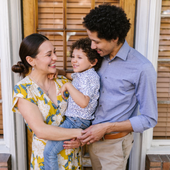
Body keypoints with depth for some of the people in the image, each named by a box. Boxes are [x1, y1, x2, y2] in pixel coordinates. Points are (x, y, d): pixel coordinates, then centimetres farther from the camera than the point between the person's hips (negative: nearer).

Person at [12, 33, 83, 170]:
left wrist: (79, 139, -15)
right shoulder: (22, 90, -15)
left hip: (72, 153, 4)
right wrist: (79, 133, -22)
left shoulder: (63, 82, -2)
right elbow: (40, 130, -22)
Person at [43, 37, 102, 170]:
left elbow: (83, 102, -32)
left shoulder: (90, 77, -20)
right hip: (71, 118, 10)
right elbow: (69, 75, 32)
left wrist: (68, 86, -24)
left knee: (49, 151, -11)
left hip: (77, 122, -10)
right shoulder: (80, 74, 10)